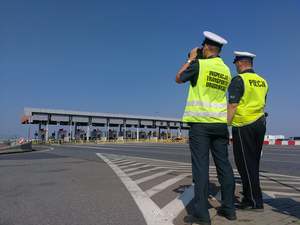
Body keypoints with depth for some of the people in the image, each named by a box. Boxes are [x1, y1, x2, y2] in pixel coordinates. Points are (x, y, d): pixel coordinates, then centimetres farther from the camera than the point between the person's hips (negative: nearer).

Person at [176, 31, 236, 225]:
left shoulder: (199, 64, -5)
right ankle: (229, 208, 18)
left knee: (201, 165, -4)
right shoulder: (226, 70, 13)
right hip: (220, 122, 6)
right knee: (223, 165, 10)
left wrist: (190, 59, 17)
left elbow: (179, 78, 7)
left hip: (200, 122, -5)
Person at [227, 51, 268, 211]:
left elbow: (232, 106, -17)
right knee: (253, 163, 15)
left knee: (246, 164, 0)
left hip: (243, 126, -8)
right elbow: (261, 105, 19)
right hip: (260, 124, 8)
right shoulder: (262, 81, 13)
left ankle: (255, 202, 5)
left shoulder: (238, 80, -10)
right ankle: (248, 198, 26)